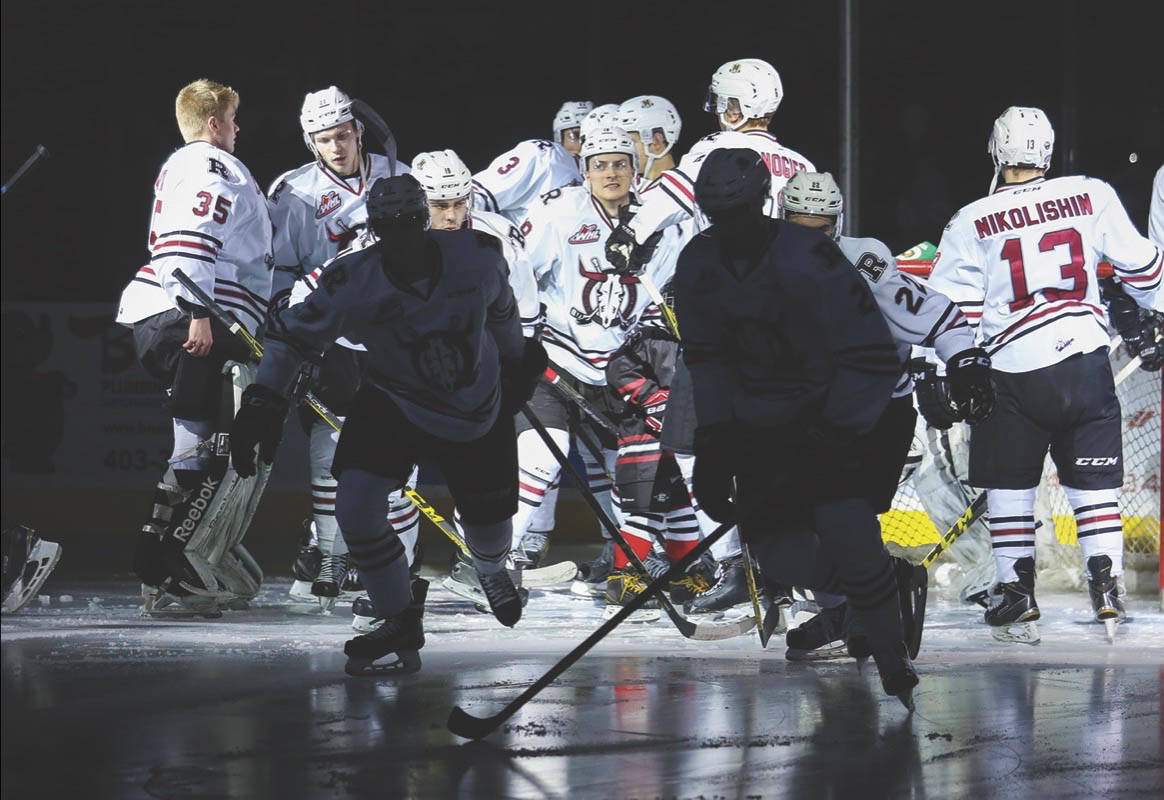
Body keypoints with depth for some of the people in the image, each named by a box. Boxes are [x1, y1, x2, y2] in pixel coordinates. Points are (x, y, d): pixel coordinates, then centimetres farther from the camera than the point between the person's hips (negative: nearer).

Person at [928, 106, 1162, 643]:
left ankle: (1017, 597, 12)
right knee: (1094, 478, 9)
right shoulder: (1092, 197, 2)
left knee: (1009, 485, 12)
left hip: (1013, 372, -1)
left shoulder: (972, 223, -1)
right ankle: (1106, 585, 1)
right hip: (1085, 361, 1)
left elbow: (951, 309, -1)